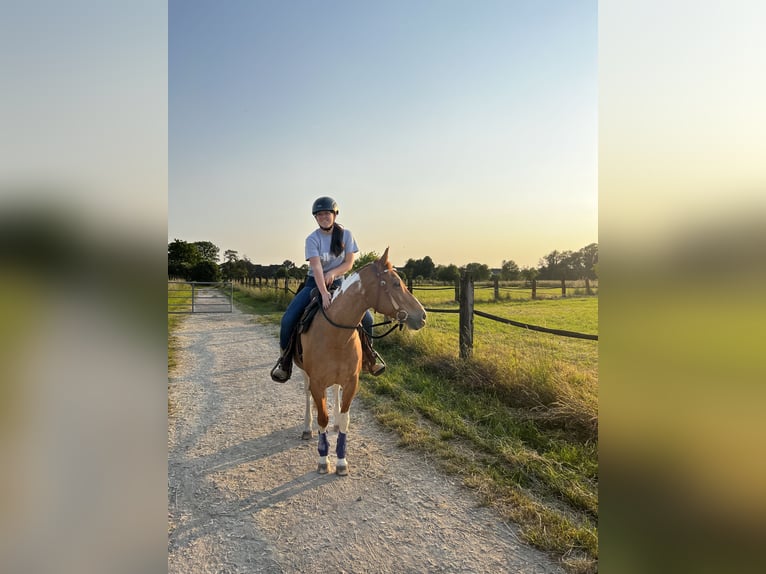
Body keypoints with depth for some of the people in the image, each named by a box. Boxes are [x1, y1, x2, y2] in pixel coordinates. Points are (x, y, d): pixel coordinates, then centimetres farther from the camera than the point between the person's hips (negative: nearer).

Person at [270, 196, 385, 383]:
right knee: (288, 319, -18)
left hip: (338, 282, 1)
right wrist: (324, 294, -37)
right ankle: (284, 358, 5)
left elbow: (349, 263, -4)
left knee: (366, 317, -13)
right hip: (315, 283, -1)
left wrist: (333, 273, -23)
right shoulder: (312, 239, -11)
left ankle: (368, 353, 15)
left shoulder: (346, 235, -5)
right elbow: (316, 267, -24)